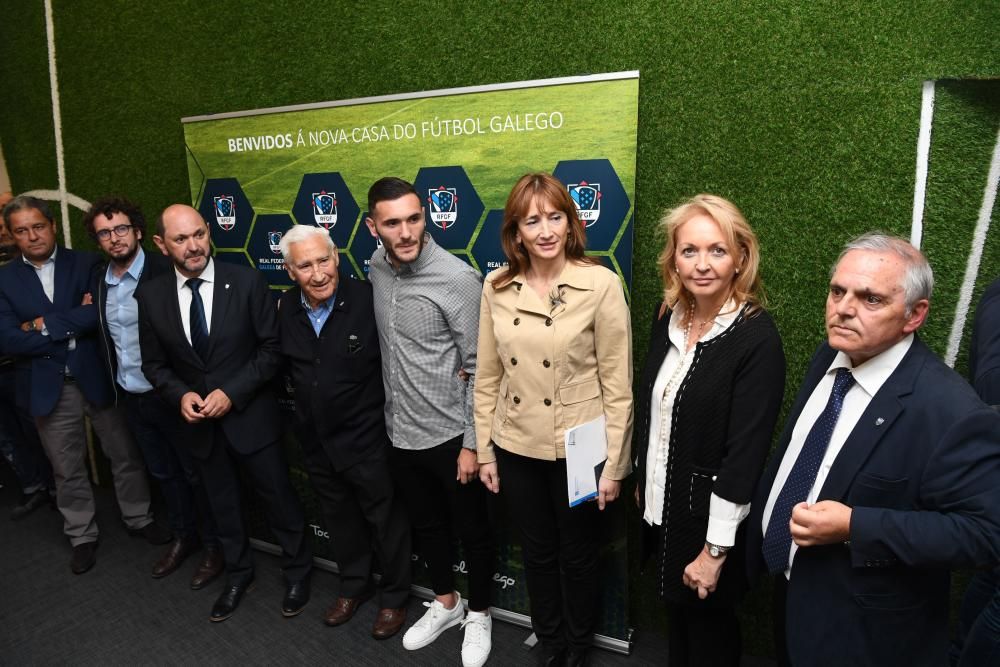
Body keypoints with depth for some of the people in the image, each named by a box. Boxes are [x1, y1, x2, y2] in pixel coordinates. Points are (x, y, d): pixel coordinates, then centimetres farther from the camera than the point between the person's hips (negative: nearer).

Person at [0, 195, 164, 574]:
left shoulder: (87, 263, -2)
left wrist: (45, 325, -15)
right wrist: (72, 325, -15)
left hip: (98, 377, -1)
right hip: (48, 387, 1)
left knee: (125, 454, 12)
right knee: (67, 469, 15)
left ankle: (138, 518, 33)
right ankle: (82, 536, 33)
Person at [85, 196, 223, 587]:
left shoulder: (164, 272, -15)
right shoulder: (99, 280, 5)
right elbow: (104, 335, 12)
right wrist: (114, 386, 8)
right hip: (130, 398, 7)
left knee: (196, 473, 7)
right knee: (163, 473, 20)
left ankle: (215, 546, 24)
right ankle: (183, 536, 38)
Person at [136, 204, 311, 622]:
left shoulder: (246, 281, -13)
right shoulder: (150, 296, -4)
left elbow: (272, 348, -10)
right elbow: (154, 364, 5)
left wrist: (232, 392, -19)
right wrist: (180, 395, -14)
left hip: (251, 416, -3)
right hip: (198, 423, 3)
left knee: (279, 500, 10)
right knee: (222, 505, 21)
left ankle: (297, 571, 34)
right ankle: (237, 574, 44)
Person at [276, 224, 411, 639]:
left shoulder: (368, 300, -21)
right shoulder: (285, 309, -4)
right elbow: (284, 365, 10)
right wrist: (304, 416, 9)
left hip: (366, 438, -5)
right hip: (316, 441, 5)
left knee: (385, 520, 14)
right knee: (340, 519, 25)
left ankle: (394, 597, 38)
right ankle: (353, 586, 48)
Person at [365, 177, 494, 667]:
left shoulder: (458, 279, -20)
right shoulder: (376, 268, -1)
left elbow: (478, 369, -15)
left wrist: (472, 443, -13)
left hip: (449, 434, -5)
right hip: (401, 432, 6)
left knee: (472, 530, 15)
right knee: (426, 524, 23)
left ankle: (478, 614, 39)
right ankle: (445, 602, 47)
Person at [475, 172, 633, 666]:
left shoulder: (601, 284, -14)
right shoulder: (496, 287, -3)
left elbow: (618, 382, -10)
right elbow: (487, 377, 3)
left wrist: (614, 463, -8)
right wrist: (484, 450, 5)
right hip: (516, 449, 3)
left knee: (578, 555, 18)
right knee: (537, 554, 21)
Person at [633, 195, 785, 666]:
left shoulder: (758, 339, -21)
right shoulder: (667, 316, -2)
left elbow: (745, 452, -21)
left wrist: (716, 549, -17)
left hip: (709, 516, -5)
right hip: (662, 504, 6)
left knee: (709, 627, 17)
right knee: (677, 613, 25)